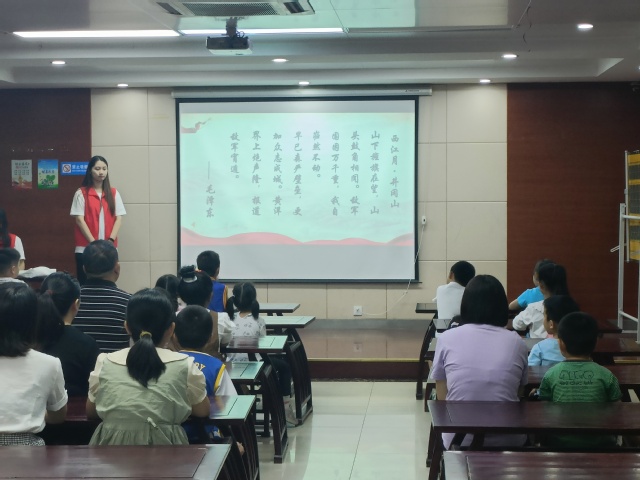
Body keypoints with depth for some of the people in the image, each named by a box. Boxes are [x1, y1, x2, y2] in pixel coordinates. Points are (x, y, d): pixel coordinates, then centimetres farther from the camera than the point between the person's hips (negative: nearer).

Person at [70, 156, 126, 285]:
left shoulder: (113, 193, 10)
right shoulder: (81, 193, 1)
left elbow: (118, 218, 5)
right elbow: (79, 220, -4)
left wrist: (110, 240, -9)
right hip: (86, 249, -2)